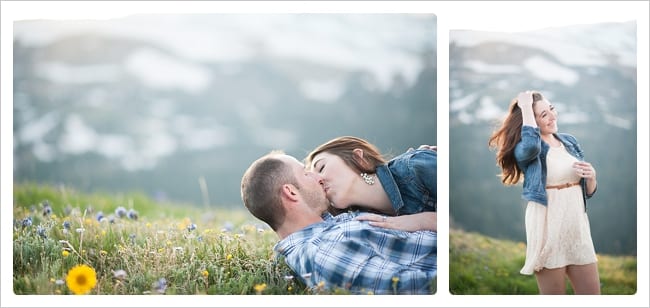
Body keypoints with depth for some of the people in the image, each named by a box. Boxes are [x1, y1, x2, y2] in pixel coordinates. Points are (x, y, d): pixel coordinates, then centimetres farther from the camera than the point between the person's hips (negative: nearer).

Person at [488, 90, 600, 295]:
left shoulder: (570, 142, 12)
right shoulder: (524, 149, -5)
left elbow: (589, 191, 17)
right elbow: (533, 145, -33)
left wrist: (591, 176, -7)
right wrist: (525, 107, -20)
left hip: (577, 226, 6)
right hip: (547, 227, -5)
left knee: (592, 293, 7)